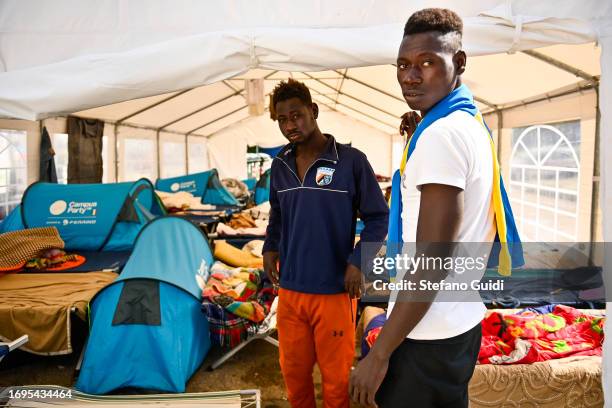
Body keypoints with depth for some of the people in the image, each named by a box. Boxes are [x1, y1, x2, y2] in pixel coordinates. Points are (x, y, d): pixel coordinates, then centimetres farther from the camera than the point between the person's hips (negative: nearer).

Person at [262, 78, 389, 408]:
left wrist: (358, 261, -16)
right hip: (290, 288, 5)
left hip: (334, 290, -4)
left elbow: (378, 218, -6)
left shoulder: (351, 160, -11)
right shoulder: (280, 164, 4)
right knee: (293, 371, 19)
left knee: (336, 375, 11)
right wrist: (270, 248, 4)